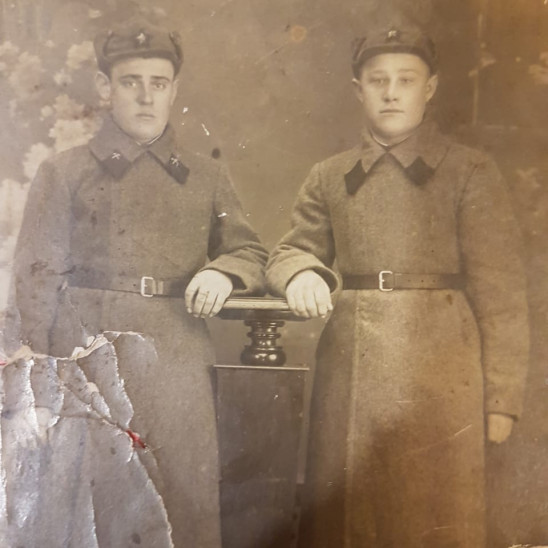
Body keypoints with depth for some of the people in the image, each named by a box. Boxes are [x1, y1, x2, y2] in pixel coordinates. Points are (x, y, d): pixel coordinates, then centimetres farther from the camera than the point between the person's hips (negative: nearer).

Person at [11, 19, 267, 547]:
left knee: (187, 500, 4)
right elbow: (36, 279, 5)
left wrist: (223, 272, -7)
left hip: (179, 364, 2)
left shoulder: (206, 176, 14)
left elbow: (251, 251, 16)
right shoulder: (63, 173, 7)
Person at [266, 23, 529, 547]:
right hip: (348, 372, 3)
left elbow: (499, 293, -2)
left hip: (439, 374, -2)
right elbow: (290, 250, 14)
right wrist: (302, 272, -11)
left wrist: (500, 398, -5)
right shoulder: (329, 177, 10)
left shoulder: (470, 171, 1)